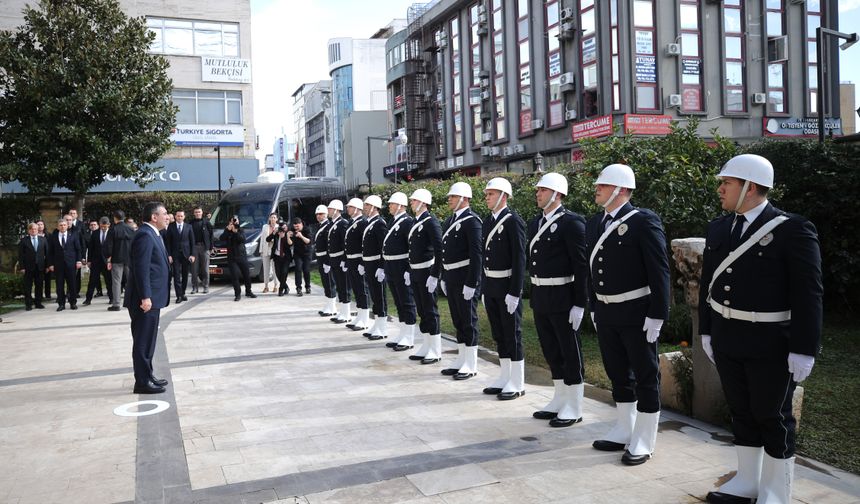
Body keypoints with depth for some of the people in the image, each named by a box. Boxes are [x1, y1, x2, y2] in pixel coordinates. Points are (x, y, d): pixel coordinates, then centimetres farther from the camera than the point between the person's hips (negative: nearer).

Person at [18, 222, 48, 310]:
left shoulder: (43, 240, 8)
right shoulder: (24, 240, 1)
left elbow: (46, 253, 7)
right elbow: (20, 255, -1)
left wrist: (47, 265, 0)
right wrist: (22, 267, -8)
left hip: (40, 266, 2)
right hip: (28, 267, -2)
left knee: (39, 286, 7)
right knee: (28, 287, 3)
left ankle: (38, 303, 16)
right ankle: (28, 304, 9)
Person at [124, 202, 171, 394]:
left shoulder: (153, 234, 16)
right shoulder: (145, 236, -15)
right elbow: (141, 269, -22)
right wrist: (145, 297, -25)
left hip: (152, 298, 10)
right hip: (146, 299, -10)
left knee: (148, 340, 17)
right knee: (143, 342, -4)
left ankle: (147, 376, 26)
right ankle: (142, 382, 2)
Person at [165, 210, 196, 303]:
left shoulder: (188, 227, 5)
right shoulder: (170, 227, 3)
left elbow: (192, 242, 5)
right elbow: (168, 242, 2)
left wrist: (192, 254, -2)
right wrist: (169, 255, -5)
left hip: (186, 254, 1)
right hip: (175, 254, -1)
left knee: (185, 275, 7)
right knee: (177, 275, -5)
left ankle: (183, 293, 19)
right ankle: (179, 296, -5)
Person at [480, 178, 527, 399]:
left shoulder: (513, 221, -12)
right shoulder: (488, 221, 11)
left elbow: (519, 259, -15)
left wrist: (514, 292, -18)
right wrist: (484, 287, 14)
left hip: (507, 287, -7)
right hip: (490, 286, 8)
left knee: (512, 334, 1)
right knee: (498, 335, 14)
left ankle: (517, 383, 10)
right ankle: (504, 378, 24)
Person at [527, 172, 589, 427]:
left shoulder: (571, 222, -11)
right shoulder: (535, 223, 13)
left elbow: (582, 265, -14)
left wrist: (579, 303, -17)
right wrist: (534, 295, 15)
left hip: (562, 299, -8)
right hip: (540, 298, 8)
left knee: (570, 352, 2)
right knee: (551, 351, 16)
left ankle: (574, 408, 13)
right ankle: (559, 401, 29)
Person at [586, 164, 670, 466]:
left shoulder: (644, 221, -13)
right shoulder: (593, 224, 9)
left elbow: (659, 271, -14)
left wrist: (656, 316, -17)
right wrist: (594, 308, 14)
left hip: (637, 315, -7)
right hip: (606, 314, 7)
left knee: (645, 376, 6)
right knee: (618, 374, 17)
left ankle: (643, 442, 16)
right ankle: (624, 431, 31)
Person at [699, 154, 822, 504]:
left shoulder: (793, 230, -13)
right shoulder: (718, 228, 5)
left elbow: (808, 294, -14)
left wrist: (803, 351, -15)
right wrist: (706, 331, 11)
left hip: (771, 345, -6)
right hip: (727, 341, 6)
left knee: (772, 417, 7)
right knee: (741, 411, 16)